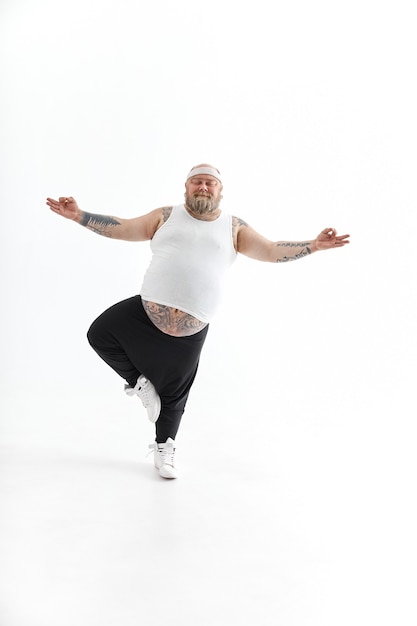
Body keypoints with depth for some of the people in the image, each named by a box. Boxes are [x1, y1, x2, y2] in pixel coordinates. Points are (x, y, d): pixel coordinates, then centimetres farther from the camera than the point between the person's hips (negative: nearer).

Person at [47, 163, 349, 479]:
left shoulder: (234, 227, 8)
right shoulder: (167, 216, 9)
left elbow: (272, 251, 7)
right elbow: (120, 228, 9)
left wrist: (313, 245, -4)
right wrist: (78, 215, 1)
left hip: (189, 329, -1)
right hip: (146, 311, 2)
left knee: (173, 393, 9)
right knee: (100, 334, -10)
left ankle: (164, 447, 35)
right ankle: (139, 381, 14)